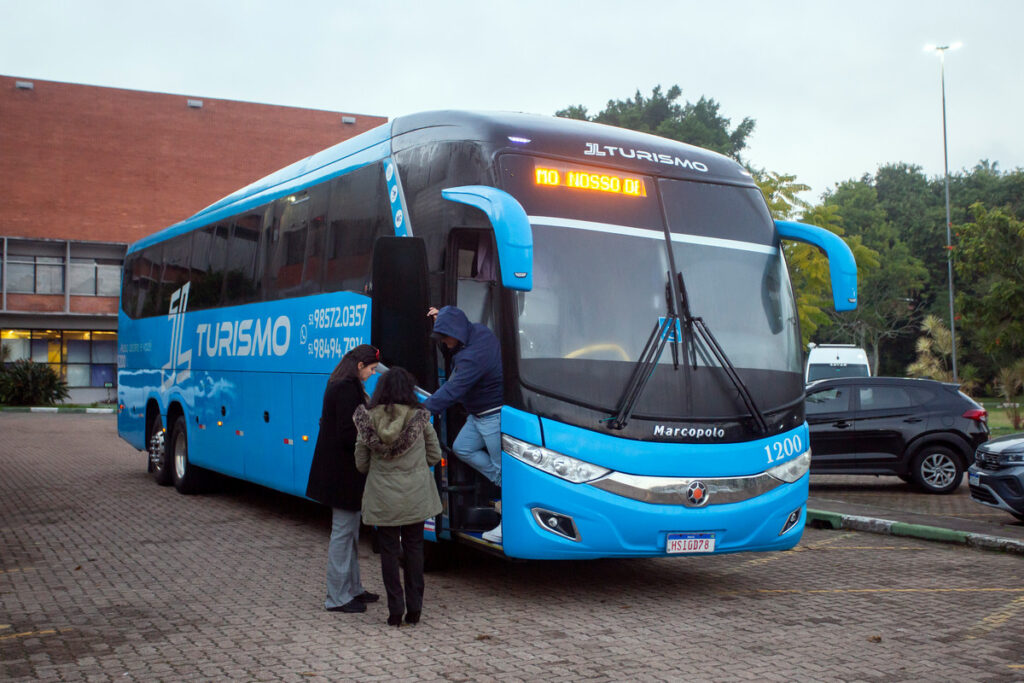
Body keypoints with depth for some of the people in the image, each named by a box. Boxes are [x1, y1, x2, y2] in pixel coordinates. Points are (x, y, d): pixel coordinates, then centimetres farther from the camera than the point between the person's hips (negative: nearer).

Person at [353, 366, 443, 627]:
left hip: (382, 498, 0)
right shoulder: (419, 418, -7)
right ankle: (414, 608, 15)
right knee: (414, 548, 12)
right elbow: (434, 456, 3)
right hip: (415, 496, 0)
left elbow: (361, 464, 0)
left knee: (389, 551, 8)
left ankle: (395, 609, 8)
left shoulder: (368, 420, -6)